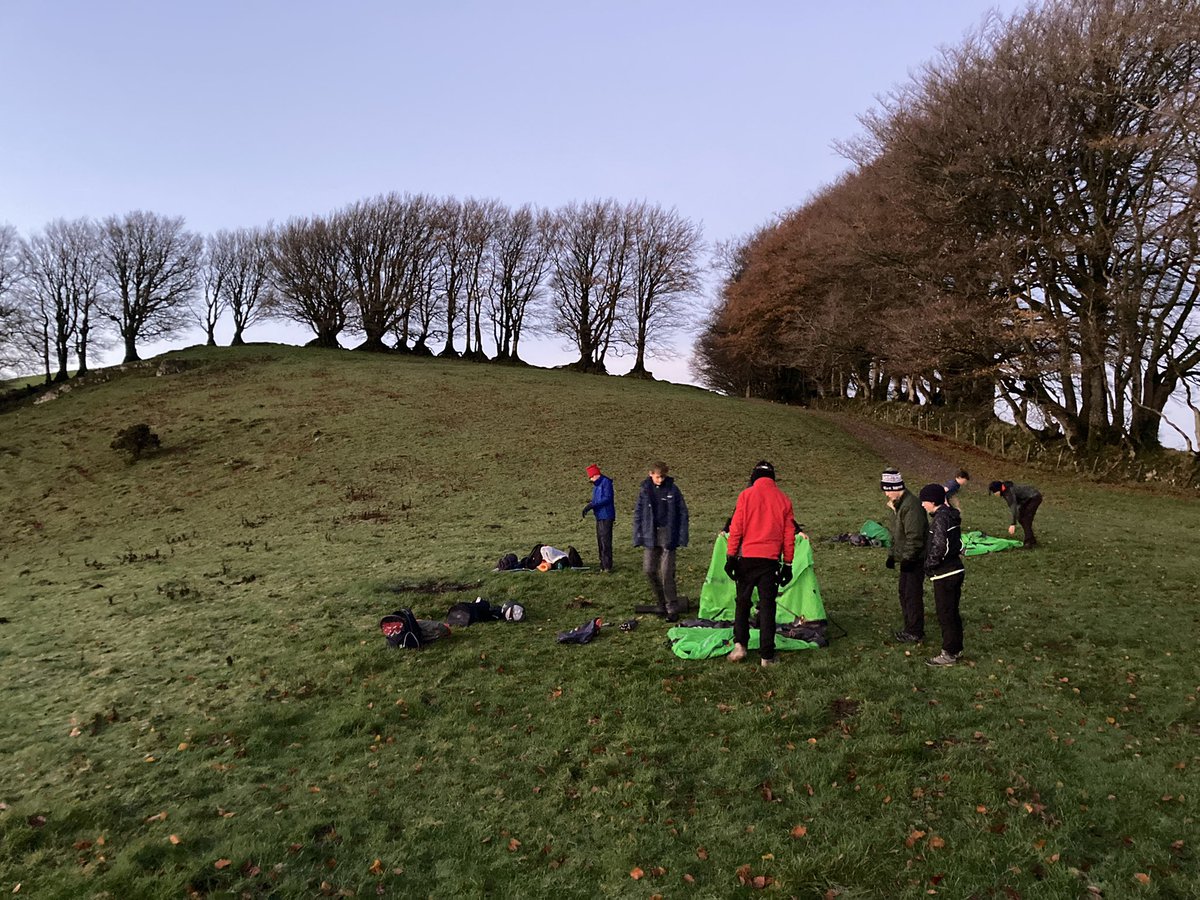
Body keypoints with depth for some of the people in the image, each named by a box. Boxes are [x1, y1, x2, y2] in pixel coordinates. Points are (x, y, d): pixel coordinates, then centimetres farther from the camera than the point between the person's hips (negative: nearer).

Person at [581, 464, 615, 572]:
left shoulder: (606, 482, -11)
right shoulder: (597, 484, 18)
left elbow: (607, 498, -19)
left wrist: (592, 505, -21)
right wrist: (588, 507, 3)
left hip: (606, 516, -10)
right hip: (599, 516, 10)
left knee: (606, 541, -9)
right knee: (600, 542, 12)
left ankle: (607, 566, -6)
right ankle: (603, 566, 19)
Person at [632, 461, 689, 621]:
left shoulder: (672, 489, -2)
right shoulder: (645, 490, 4)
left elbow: (682, 512, 0)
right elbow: (638, 514, 8)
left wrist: (682, 536, -6)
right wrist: (638, 537, 2)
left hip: (668, 534, -3)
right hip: (650, 536, 3)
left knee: (666, 572, -6)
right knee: (649, 569, 4)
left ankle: (672, 608, 4)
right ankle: (661, 602, 22)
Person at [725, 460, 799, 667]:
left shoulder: (746, 495, -1)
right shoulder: (784, 499, 6)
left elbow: (736, 528, -5)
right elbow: (789, 536, 7)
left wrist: (731, 557, -1)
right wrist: (788, 564, 12)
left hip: (747, 557, -1)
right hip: (771, 560, 1)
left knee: (742, 602, 14)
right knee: (767, 606, 5)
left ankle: (740, 645, 4)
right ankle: (766, 656, 5)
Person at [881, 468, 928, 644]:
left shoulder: (911, 505, -23)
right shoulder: (897, 504, 10)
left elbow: (914, 536, -26)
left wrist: (907, 558, -22)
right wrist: (892, 555, 16)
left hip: (915, 559, -10)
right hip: (906, 557, 10)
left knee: (913, 595, -3)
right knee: (904, 593, 17)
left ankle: (916, 633, 8)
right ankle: (909, 628, 28)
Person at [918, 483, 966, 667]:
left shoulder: (940, 518, -19)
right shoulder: (951, 514, 10)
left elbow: (939, 546, -26)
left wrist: (929, 566, -13)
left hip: (945, 575, -9)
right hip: (956, 569, 9)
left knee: (945, 614, 1)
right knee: (953, 612, 19)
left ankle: (948, 654, 10)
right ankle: (956, 648, 30)